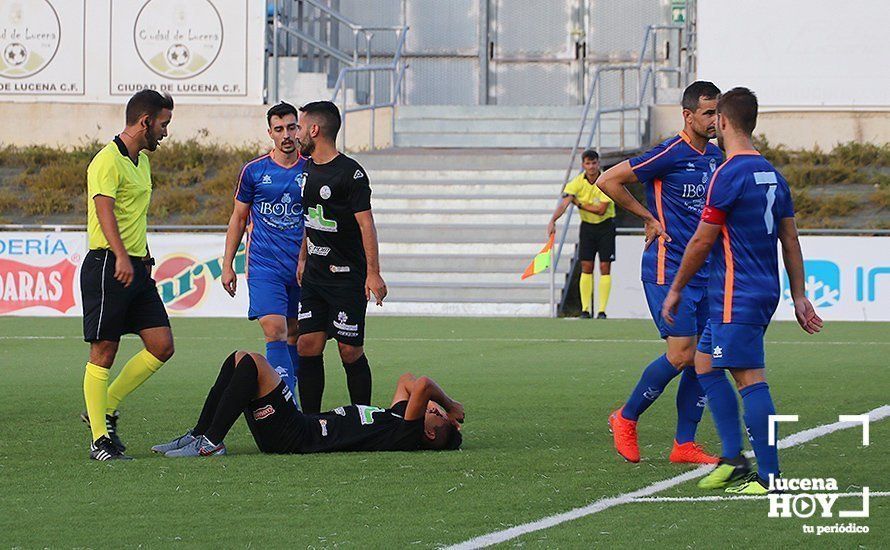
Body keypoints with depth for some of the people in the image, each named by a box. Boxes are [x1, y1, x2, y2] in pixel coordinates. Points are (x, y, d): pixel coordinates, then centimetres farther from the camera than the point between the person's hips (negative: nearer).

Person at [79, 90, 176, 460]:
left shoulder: (142, 160, 18)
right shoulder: (108, 161, -12)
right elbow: (104, 210, -25)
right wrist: (121, 256, -37)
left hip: (136, 267, 9)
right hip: (106, 264, -9)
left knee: (162, 346, 2)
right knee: (103, 352, -4)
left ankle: (105, 409, 15)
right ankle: (100, 438, 0)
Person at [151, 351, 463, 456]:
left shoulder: (407, 434, -14)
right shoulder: (399, 417, 14)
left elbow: (423, 385, -26)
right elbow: (407, 381, 29)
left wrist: (451, 406, -8)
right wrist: (449, 404, 19)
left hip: (294, 438, -10)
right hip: (301, 426, 10)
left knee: (253, 364, -20)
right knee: (240, 361, 10)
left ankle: (211, 442, -16)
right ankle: (197, 436, 7)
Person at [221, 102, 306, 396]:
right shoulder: (254, 171, 2)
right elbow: (239, 218, 11)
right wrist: (227, 265, 8)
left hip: (302, 267, 2)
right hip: (264, 266, -2)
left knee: (295, 335, 7)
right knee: (275, 332, -15)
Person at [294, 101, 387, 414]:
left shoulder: (350, 172, -12)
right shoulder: (308, 169, 13)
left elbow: (365, 223, -15)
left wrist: (373, 273, -19)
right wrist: (303, 259, 26)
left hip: (347, 278, -7)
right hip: (314, 278, 7)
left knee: (350, 352, -5)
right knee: (307, 346, 1)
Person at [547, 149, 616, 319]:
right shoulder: (577, 182, -10)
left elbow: (601, 209, -19)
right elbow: (564, 203, -23)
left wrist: (580, 204, -16)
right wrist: (553, 221, -39)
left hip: (605, 226, -2)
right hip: (587, 226, 2)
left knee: (605, 268, -5)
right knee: (586, 268, -1)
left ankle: (602, 311, -3)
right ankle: (585, 309, 2)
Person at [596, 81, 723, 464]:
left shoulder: (714, 156, 12)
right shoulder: (670, 155, -12)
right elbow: (607, 181, -11)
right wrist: (649, 218, -6)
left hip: (704, 271, 8)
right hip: (668, 270, -8)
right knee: (681, 354, -12)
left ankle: (685, 444, 10)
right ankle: (626, 419, 7)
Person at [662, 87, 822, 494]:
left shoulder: (729, 174, -14)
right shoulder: (772, 175, 12)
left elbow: (702, 241, -10)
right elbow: (791, 241, 15)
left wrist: (676, 289, 0)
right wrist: (799, 298, 18)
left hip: (737, 296, -9)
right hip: (766, 291, 9)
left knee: (750, 379, -9)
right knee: (705, 364, 16)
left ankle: (769, 476, -11)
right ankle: (732, 459, 14)